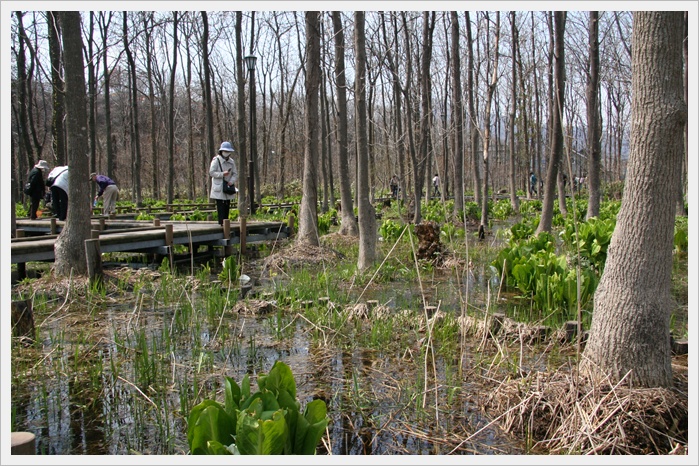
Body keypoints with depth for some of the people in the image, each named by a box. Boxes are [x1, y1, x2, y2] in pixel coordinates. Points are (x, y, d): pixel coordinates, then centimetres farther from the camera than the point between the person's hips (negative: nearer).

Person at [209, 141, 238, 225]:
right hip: (219, 187, -6)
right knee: (220, 205, -9)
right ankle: (222, 222, -6)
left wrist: (231, 181, -11)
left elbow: (235, 174, 9)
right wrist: (222, 174, -22)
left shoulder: (231, 161, 10)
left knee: (227, 205, 8)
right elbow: (211, 172, -10)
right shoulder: (216, 160, -6)